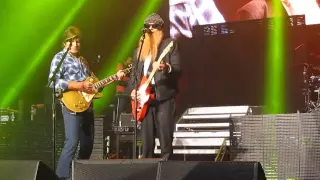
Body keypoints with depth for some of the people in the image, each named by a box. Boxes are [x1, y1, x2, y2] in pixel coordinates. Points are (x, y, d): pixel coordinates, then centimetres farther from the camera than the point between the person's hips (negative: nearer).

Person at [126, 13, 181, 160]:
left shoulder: (170, 44, 2)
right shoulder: (140, 49, 18)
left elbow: (178, 69, -7)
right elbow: (134, 73, 20)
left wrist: (166, 68, -28)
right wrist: (132, 90, 4)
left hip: (164, 96, -5)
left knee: (165, 135, -8)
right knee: (147, 138, 6)